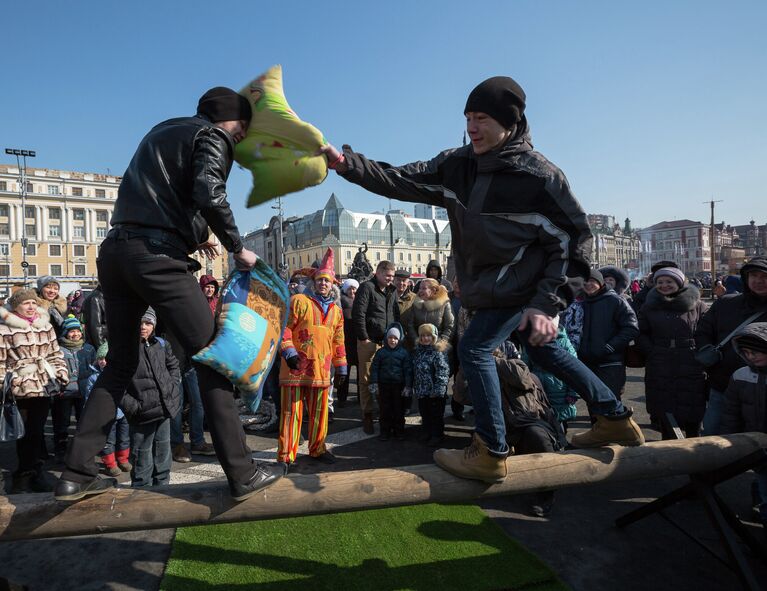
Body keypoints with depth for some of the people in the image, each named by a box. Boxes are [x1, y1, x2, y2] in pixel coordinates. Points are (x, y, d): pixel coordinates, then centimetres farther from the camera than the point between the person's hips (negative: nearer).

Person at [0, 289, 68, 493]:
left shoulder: (45, 326, 10)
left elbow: (55, 354, 15)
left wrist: (62, 373, 6)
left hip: (44, 386, 4)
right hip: (19, 388, -4)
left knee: (36, 431, 11)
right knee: (25, 433, 2)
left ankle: (34, 473, 23)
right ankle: (25, 475, 16)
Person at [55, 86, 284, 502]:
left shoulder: (162, 131, 28)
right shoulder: (213, 137, 3)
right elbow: (209, 194, -16)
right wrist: (237, 249, -6)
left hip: (115, 251, 8)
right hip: (158, 256, -8)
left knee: (120, 364, 15)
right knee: (211, 358, -4)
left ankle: (76, 474, 16)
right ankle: (242, 474, -2)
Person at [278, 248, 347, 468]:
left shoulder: (336, 310, 14)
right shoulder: (299, 301, -2)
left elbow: (338, 341, 17)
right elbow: (284, 326, -6)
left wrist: (341, 367, 17)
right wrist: (288, 351, -17)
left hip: (321, 369, 5)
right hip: (296, 367, -5)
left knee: (319, 411, 13)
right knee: (292, 411, 0)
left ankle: (317, 449, 30)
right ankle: (286, 456, 9)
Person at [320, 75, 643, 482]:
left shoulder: (538, 175, -20)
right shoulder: (458, 165, -3)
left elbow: (574, 238, -16)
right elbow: (401, 181, -7)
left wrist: (548, 302, -24)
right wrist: (345, 162, -19)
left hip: (521, 285, -8)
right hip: (490, 282, 8)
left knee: (475, 349, -13)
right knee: (544, 349, 19)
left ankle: (491, 453, 1)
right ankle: (615, 418, 37)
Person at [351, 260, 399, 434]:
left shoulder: (392, 290, 14)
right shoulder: (367, 287, -7)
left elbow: (396, 314, 21)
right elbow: (358, 313, -13)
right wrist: (363, 337, -14)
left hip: (388, 341, 6)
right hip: (369, 341, -6)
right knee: (366, 379, 1)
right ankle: (367, 415, 12)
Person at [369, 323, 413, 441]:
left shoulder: (404, 353, -2)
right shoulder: (381, 352, 2)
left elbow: (408, 370, -3)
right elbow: (374, 368, 3)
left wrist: (408, 386, -7)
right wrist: (374, 384, -2)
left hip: (399, 386, -1)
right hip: (384, 385, 1)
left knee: (399, 410, 9)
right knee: (385, 410, 9)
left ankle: (399, 431, 22)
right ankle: (385, 431, 20)